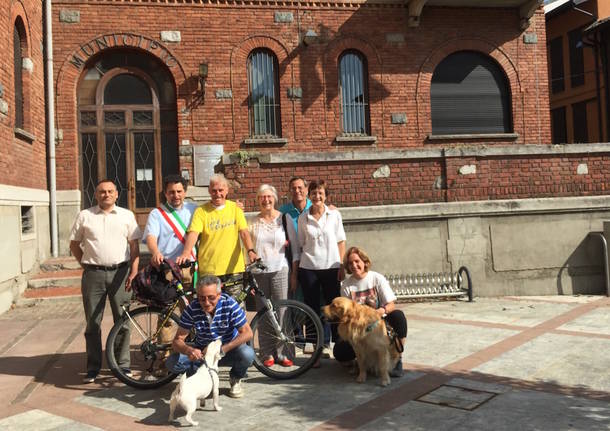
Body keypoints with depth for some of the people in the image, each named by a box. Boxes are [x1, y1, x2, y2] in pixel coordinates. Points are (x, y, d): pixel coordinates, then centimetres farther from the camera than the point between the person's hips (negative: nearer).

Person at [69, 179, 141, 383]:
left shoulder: (127, 215, 6)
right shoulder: (84, 216, 6)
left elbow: (134, 246, 5)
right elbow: (74, 245, 13)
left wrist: (134, 272, -4)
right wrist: (87, 264, 4)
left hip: (120, 272, 0)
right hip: (93, 274, 0)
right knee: (93, 322, 7)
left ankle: (123, 365, 15)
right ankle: (93, 367, 18)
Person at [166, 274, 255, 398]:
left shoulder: (229, 304, -22)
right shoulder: (192, 309, -19)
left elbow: (247, 333, -21)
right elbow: (177, 341, -18)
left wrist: (222, 349, -32)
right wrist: (188, 350, -42)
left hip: (228, 350, -1)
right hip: (202, 352, 1)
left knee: (247, 354, -33)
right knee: (172, 362, -22)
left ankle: (235, 379, 3)